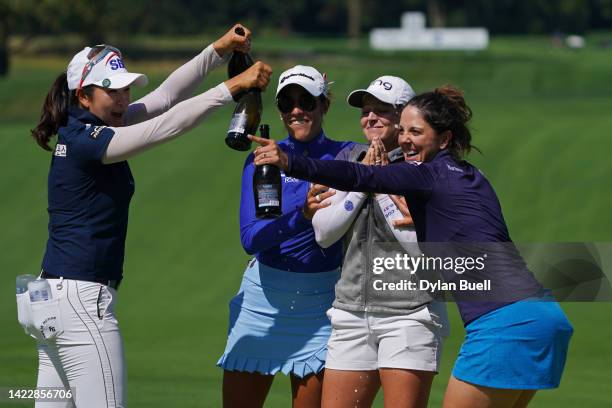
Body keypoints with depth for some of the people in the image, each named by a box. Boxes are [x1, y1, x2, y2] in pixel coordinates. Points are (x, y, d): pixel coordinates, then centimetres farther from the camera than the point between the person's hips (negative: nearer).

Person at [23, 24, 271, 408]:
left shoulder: (80, 131, 11)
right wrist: (232, 87, -23)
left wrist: (218, 51, 4)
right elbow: (167, 126, -22)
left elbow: (165, 95, 11)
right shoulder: (85, 141, -15)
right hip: (81, 299, -10)